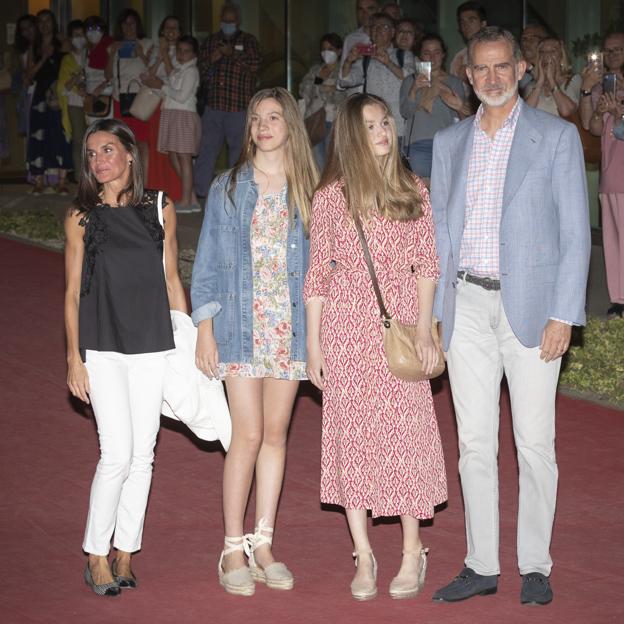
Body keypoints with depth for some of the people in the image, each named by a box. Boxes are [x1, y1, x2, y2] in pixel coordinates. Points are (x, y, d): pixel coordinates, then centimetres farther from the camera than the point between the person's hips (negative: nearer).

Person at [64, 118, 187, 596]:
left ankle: (125, 552, 15)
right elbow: (73, 292, 3)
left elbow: (171, 279, 10)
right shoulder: (80, 217, 2)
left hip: (153, 347, 2)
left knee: (143, 454, 4)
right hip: (102, 347, -2)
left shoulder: (160, 209, 5)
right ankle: (97, 556, 3)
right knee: (118, 454, -9)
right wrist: (74, 356, -2)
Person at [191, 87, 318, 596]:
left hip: (290, 327, 2)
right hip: (241, 325, -2)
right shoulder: (228, 189, 3)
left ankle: (262, 545, 14)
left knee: (276, 434, 6)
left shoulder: (307, 191, 6)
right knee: (248, 436, -6)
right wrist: (205, 328, -1)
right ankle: (234, 550, 3)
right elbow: (209, 261, 5)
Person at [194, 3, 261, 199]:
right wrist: (212, 60, -5)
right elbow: (199, 70, 13)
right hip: (213, 107, 2)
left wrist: (233, 53, -16)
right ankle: (200, 192, 1)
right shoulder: (210, 42, 16)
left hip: (239, 109, -2)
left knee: (238, 151, 3)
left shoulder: (248, 41, 7)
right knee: (206, 150, -1)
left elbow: (255, 64, -9)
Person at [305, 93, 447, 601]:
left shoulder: (413, 192, 4)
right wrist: (313, 342, 2)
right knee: (351, 432, 3)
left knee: (406, 431, 0)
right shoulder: (331, 196, 1)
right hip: (345, 326, 0)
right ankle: (364, 554, 12)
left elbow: (426, 264, 5)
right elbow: (317, 272, 4)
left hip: (401, 325, 0)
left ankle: (412, 551, 11)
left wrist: (425, 328, -5)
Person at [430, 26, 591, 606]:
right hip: (466, 307, 4)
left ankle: (535, 567, 10)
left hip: (530, 304, -3)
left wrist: (562, 315, -10)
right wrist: (429, 316, 8)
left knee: (535, 443, 0)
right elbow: (439, 232, 15)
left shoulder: (557, 137, 0)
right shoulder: (449, 143, 12)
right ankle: (481, 565, 14)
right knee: (474, 443, 6)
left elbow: (575, 233, -3)